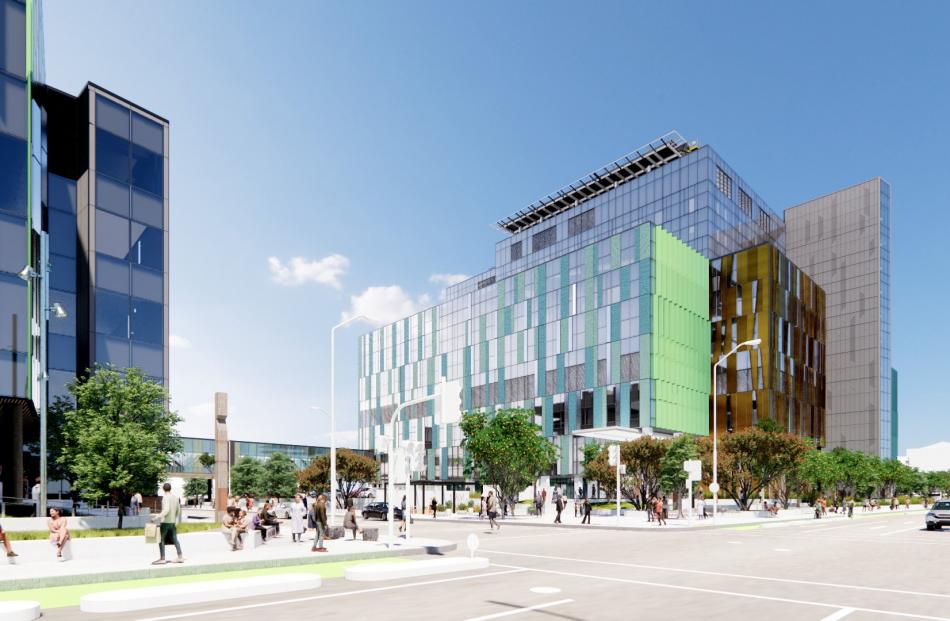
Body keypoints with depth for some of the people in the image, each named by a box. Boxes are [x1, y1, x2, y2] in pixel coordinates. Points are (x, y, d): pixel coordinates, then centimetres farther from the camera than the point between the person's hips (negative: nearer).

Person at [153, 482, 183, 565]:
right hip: (173, 522, 7)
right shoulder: (176, 497, 11)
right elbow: (178, 510, 18)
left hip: (165, 522, -7)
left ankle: (162, 558, 1)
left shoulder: (166, 497, -10)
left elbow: (166, 510, -21)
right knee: (174, 540, 10)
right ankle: (180, 557, 9)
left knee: (161, 540, 2)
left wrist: (158, 517, -21)